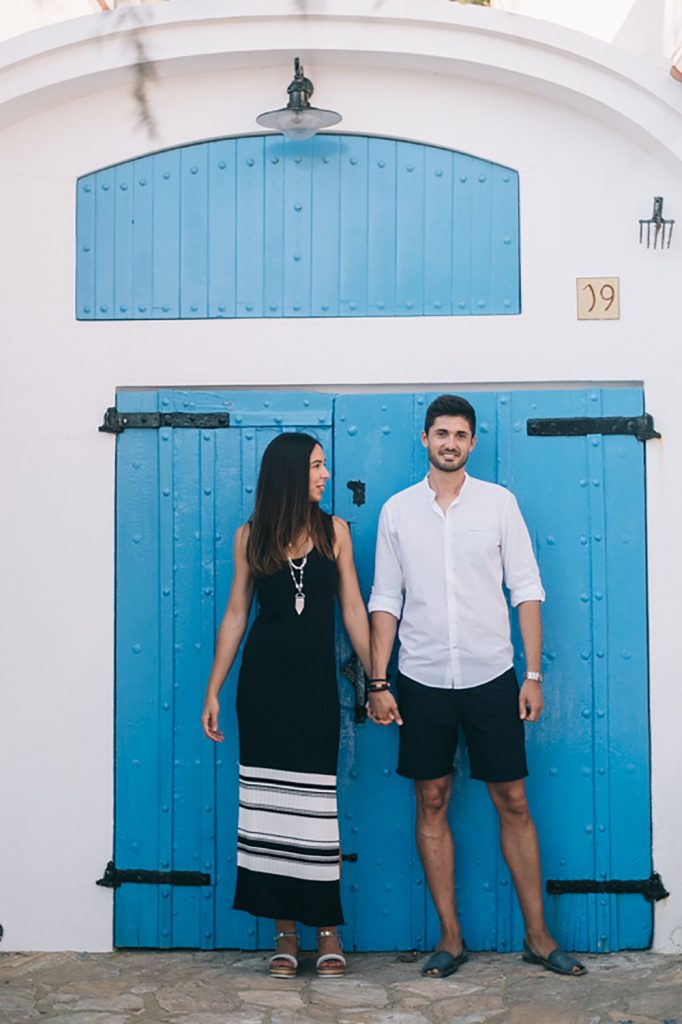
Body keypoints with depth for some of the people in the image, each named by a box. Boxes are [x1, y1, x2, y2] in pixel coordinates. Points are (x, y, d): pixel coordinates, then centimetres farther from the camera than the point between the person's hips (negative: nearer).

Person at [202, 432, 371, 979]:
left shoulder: (334, 530, 3)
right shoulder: (251, 536, 3)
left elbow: (354, 609, 3)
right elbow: (235, 614, 5)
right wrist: (213, 691, 3)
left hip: (316, 679, 0)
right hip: (263, 679, 1)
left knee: (316, 800, 1)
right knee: (269, 800, 3)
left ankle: (328, 928, 15)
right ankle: (286, 930, 16)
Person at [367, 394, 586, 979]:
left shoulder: (499, 503, 1)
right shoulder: (398, 510, 4)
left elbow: (526, 590, 2)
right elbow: (385, 600, 5)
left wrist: (534, 674, -3)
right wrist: (378, 682, 0)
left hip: (491, 676, -1)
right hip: (422, 680, 1)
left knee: (513, 801, 5)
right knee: (432, 802, 6)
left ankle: (538, 935, 17)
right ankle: (451, 937, 19)